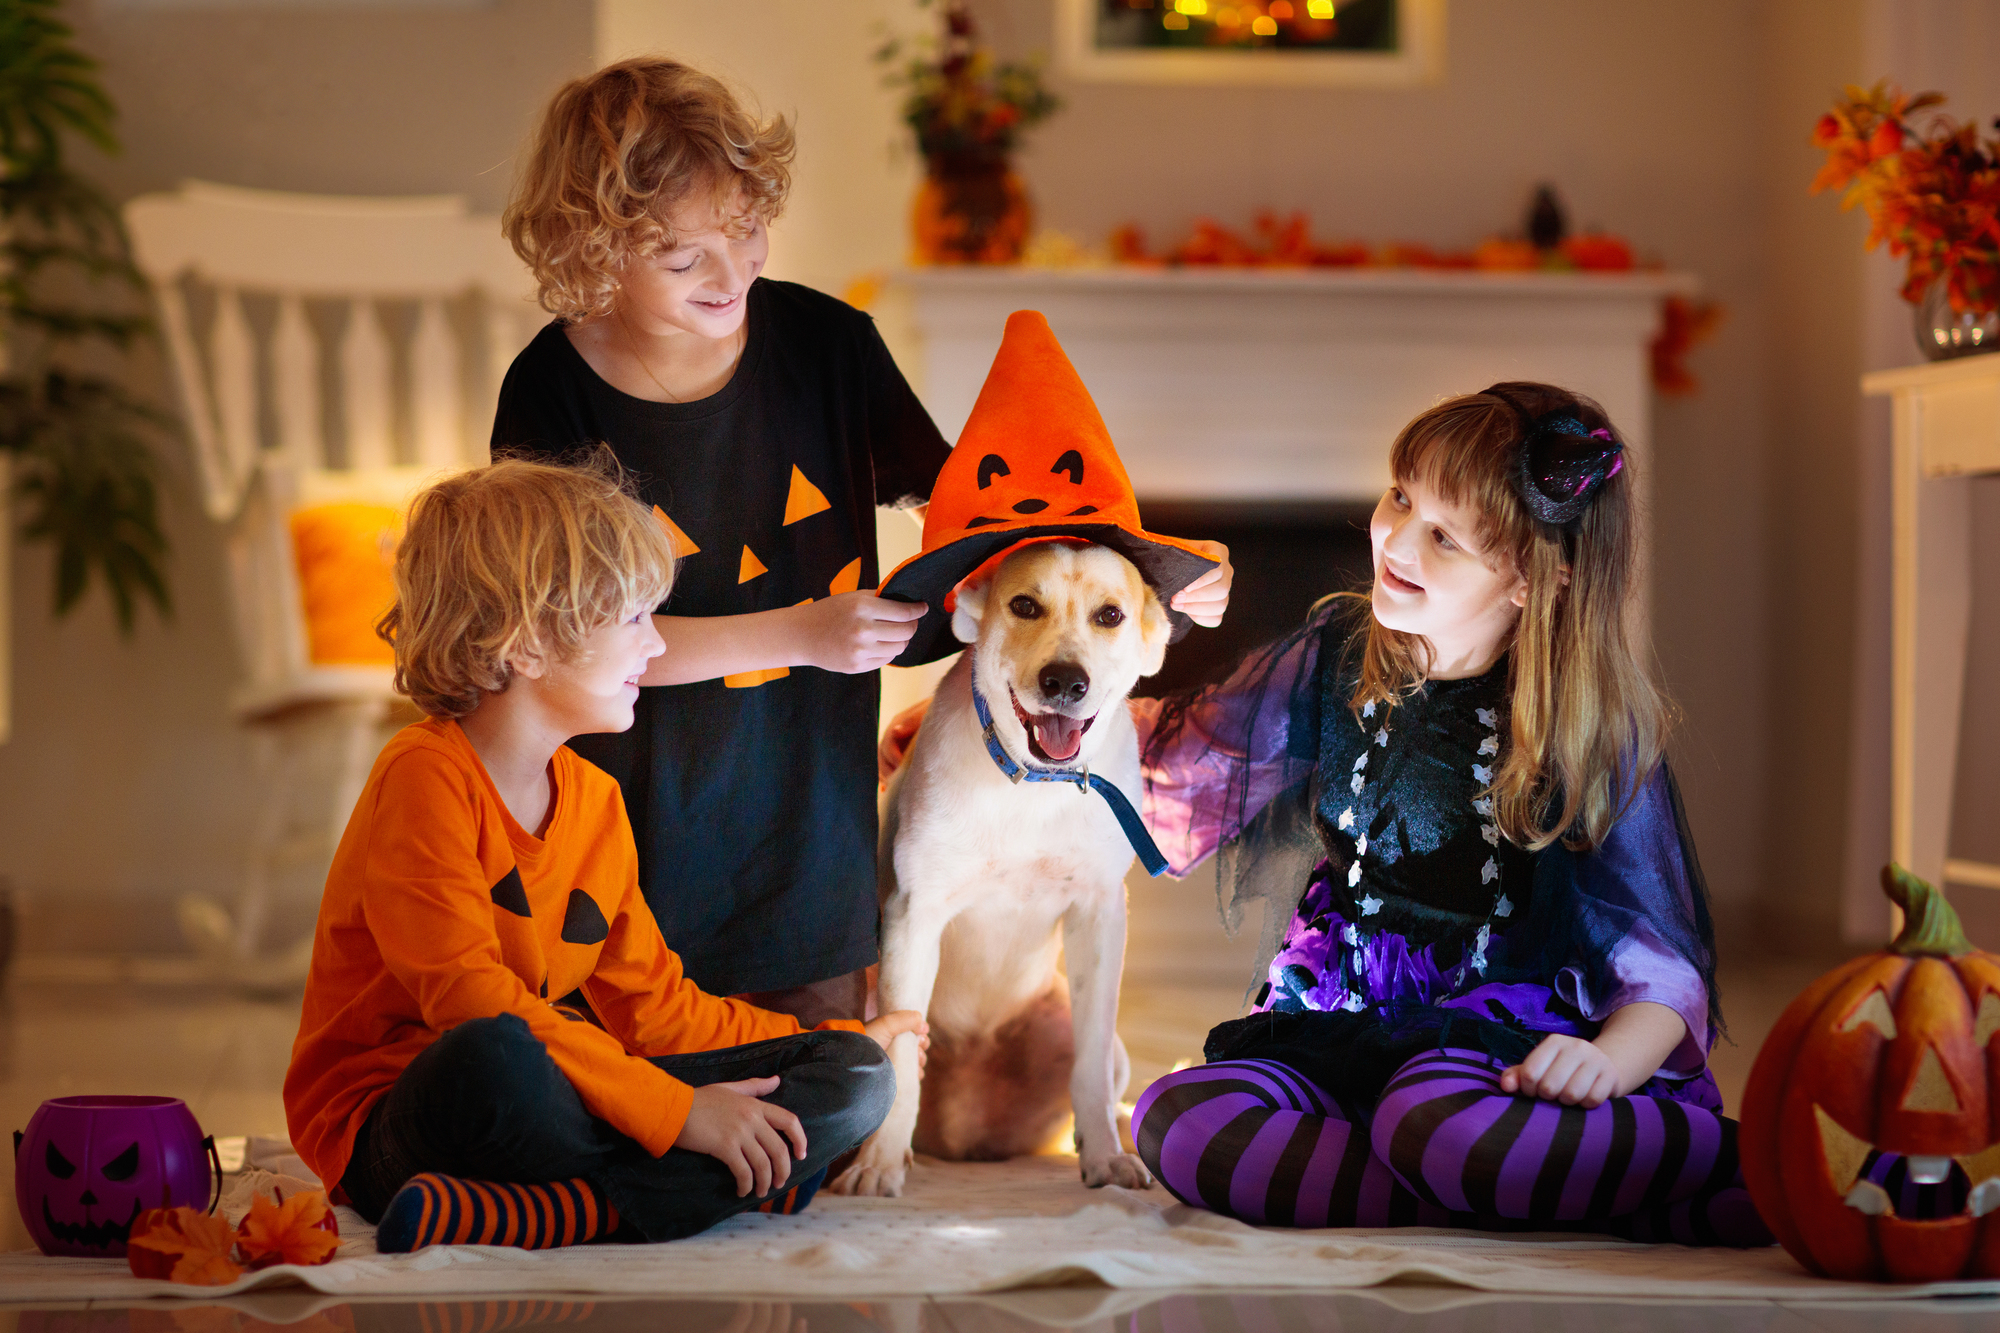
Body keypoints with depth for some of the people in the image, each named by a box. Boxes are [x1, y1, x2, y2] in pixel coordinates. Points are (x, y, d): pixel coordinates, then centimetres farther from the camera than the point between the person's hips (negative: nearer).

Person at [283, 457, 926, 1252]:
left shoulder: (594, 800, 14)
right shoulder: (424, 776, -12)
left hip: (558, 1109, 9)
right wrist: (676, 1111, -27)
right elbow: (472, 998, -24)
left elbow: (648, 1000, 20)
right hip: (388, 1131, -9)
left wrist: (844, 1046, 19)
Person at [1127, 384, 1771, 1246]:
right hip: (1339, 1026, 5)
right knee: (1175, 1123, -27)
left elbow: (1658, 957, -8)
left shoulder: (1588, 726, -5)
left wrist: (1612, 1061, -28)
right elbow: (1181, 779, 20)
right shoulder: (1334, 657, 7)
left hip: (1500, 1029, -5)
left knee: (1436, 1120, -42)